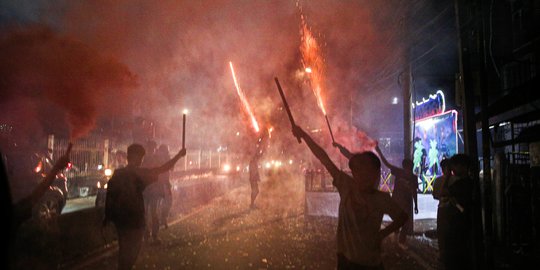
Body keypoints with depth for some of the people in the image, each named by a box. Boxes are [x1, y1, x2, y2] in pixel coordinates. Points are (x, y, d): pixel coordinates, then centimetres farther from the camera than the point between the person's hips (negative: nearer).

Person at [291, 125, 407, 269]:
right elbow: (324, 159, -14)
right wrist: (304, 135, -15)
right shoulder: (347, 186, -11)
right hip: (344, 258, 1)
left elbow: (402, 216, 5)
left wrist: (382, 234, -5)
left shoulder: (382, 199, -12)